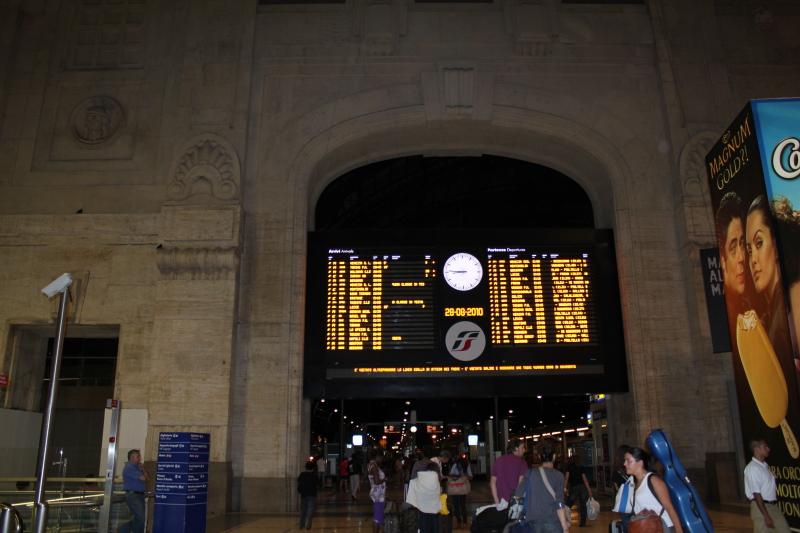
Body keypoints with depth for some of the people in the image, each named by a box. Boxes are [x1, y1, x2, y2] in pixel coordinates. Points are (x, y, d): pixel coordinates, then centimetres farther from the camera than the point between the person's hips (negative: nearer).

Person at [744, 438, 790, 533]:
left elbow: (771, 487, 16)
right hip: (761, 507, -8)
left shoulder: (765, 465, 10)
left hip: (774, 506, 8)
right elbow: (757, 494, -20)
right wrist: (766, 516, -21)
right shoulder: (752, 468, -18)